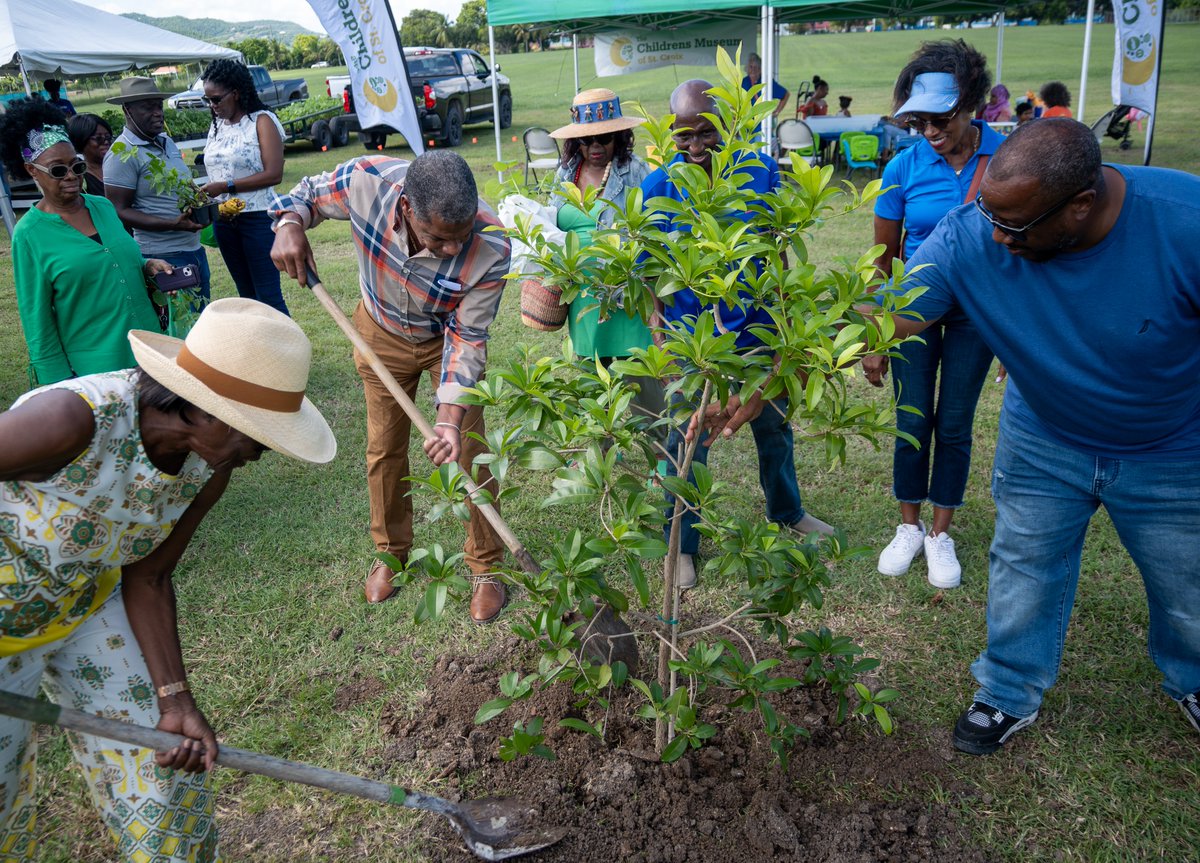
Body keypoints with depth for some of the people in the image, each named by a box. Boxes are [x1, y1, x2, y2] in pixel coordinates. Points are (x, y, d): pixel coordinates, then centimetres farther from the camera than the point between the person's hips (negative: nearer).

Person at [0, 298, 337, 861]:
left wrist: (175, 698, -13)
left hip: (88, 605, 5)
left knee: (166, 763, 7)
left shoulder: (211, 463, -16)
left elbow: (147, 577, -7)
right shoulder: (73, 419, -37)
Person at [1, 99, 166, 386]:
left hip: (148, 348, 5)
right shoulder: (29, 235, -9)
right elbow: (37, 318, -7)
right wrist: (62, 384, -9)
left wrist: (147, 266, -2)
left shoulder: (103, 207, 5)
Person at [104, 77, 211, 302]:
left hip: (195, 249, 8)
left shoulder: (167, 141, 13)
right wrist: (173, 224, -26)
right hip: (164, 256, -8)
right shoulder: (122, 154, -12)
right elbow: (120, 212, -16)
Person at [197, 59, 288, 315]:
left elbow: (273, 174, -15)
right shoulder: (216, 126, 12)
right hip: (224, 220, 7)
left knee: (268, 296, -6)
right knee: (247, 295, 12)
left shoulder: (261, 121, -7)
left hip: (258, 217, -6)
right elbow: (216, 172, 18)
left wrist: (227, 186, -16)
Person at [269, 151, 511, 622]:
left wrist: (451, 417, -34)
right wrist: (289, 225, -30)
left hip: (448, 337, -2)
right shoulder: (365, 180, -35)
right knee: (384, 447, 13)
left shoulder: (491, 249, -38)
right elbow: (310, 193, -9)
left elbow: (467, 337, -26)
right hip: (380, 332, 2)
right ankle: (391, 552, 35)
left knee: (469, 454, -1)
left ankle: (486, 567, 20)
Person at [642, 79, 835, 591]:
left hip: (756, 328, 3)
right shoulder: (659, 187, -12)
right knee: (688, 441, 8)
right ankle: (682, 545, 27)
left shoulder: (760, 171, -7)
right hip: (690, 337, -2)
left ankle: (787, 513, 46)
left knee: (774, 425, 20)